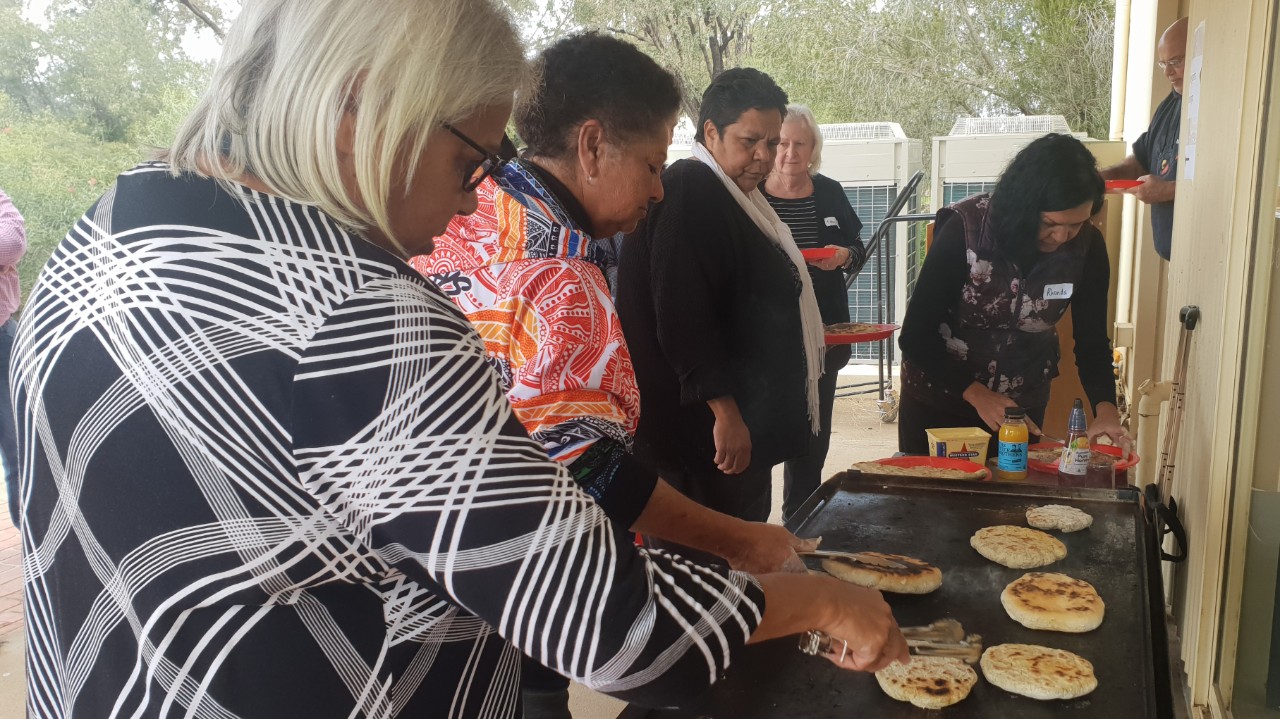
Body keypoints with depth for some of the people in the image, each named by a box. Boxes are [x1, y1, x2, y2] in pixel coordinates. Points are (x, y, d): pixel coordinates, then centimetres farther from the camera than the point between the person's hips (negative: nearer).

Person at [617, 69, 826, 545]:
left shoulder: (735, 196, 16)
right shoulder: (688, 193, -16)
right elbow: (682, 318, -24)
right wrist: (725, 412, -24)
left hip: (746, 424, 10)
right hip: (706, 434, -10)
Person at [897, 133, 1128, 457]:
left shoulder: (1087, 246, -14)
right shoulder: (965, 228, -24)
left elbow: (1092, 341, -6)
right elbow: (916, 336, -20)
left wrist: (1105, 406, -23)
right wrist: (974, 393, -29)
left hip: (1022, 407, 3)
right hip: (938, 402, -2)